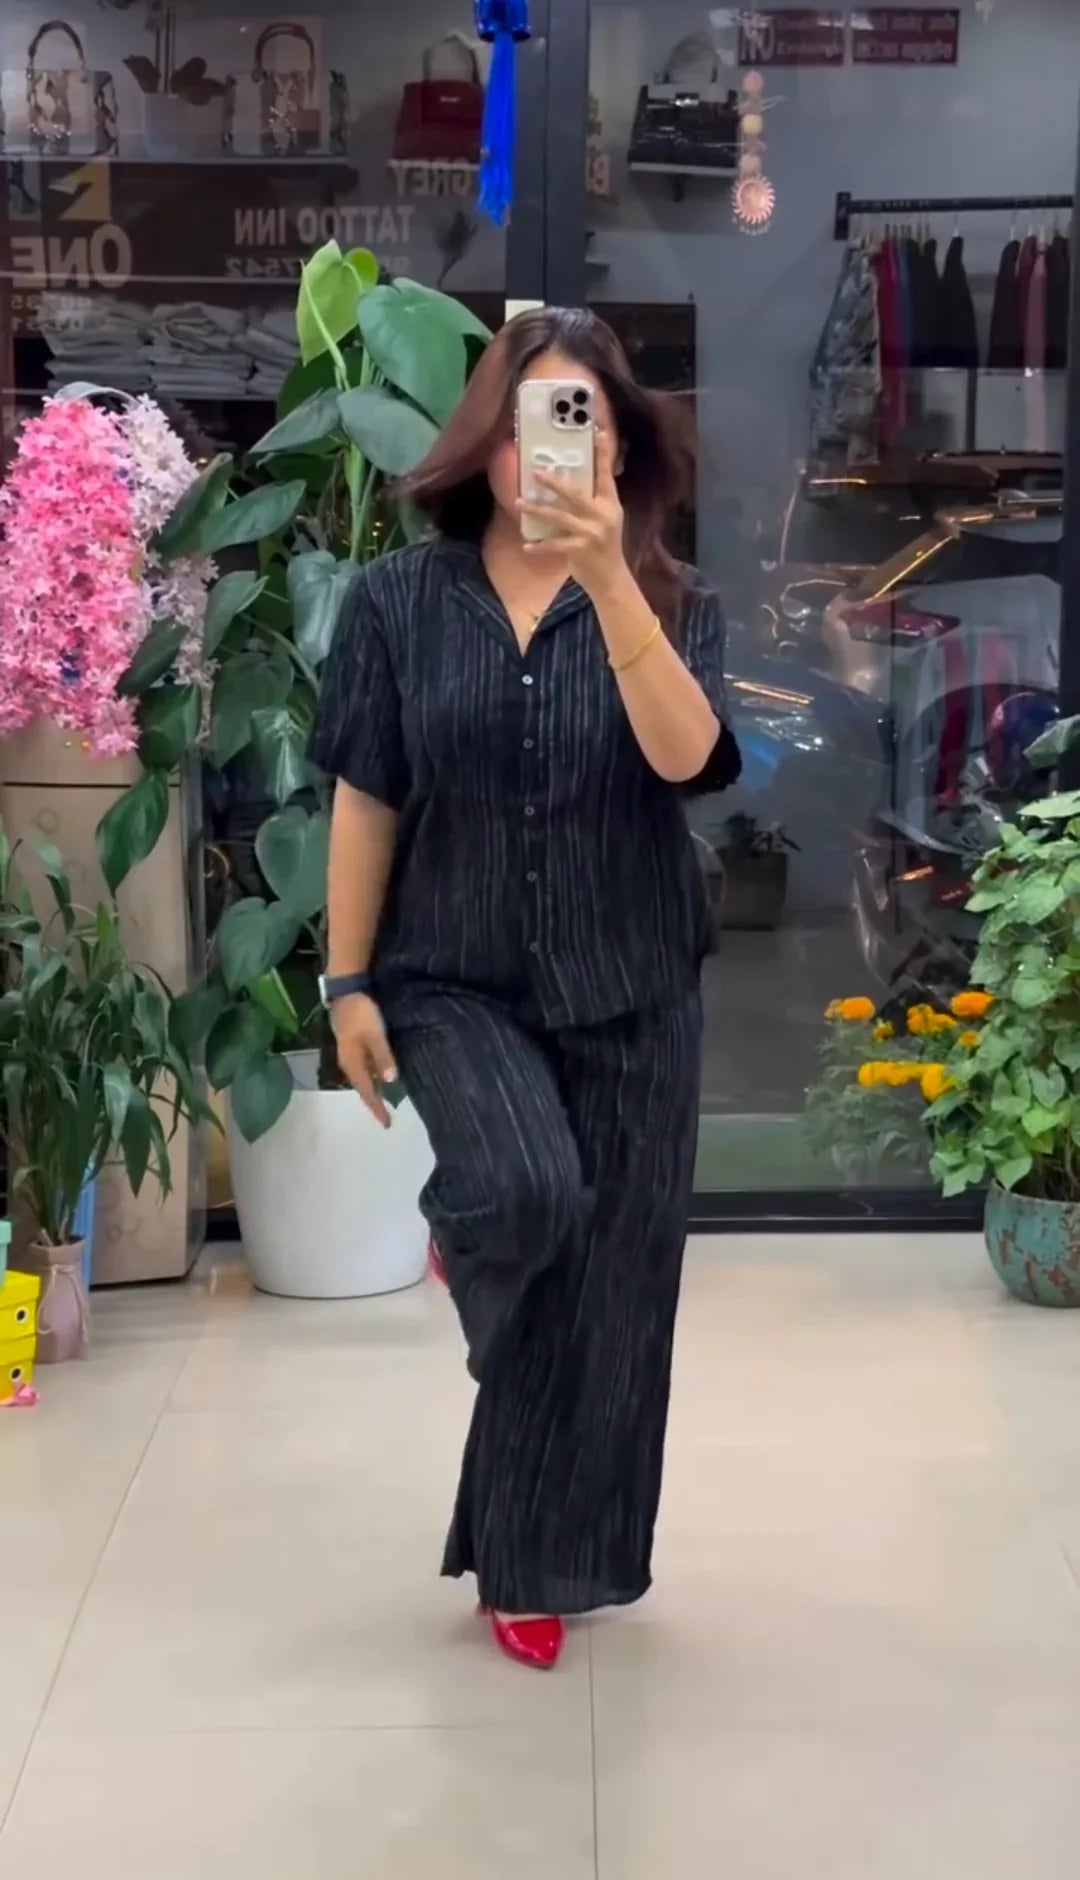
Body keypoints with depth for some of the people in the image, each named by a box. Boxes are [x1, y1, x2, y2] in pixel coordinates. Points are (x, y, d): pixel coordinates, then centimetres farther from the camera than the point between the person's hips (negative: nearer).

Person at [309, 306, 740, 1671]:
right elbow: (365, 801, 0)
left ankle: (537, 1563, 27)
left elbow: (685, 755, -20)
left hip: (628, 995, 2)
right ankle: (461, 1235, 12)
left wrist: (607, 582, -29)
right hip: (453, 980, -1)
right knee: (528, 1191, -29)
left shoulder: (669, 604, -1)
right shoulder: (400, 600, -2)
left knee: (605, 1287, 6)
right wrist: (349, 984, -2)